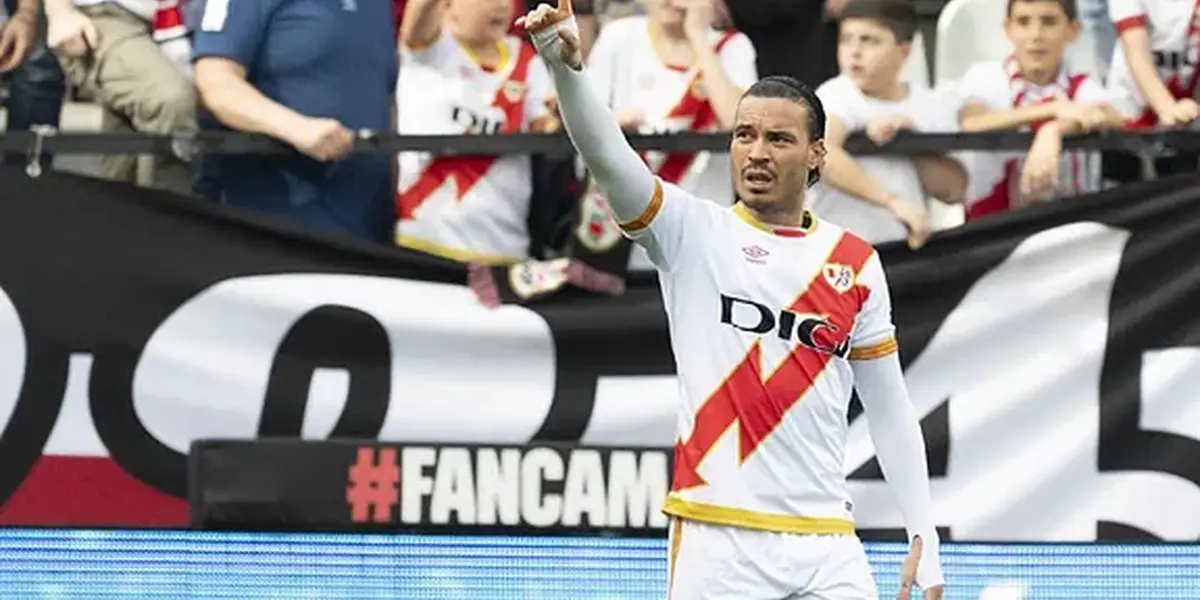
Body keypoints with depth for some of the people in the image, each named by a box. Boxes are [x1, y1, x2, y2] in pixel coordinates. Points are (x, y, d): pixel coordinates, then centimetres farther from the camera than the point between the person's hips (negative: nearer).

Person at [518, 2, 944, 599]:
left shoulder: (856, 263, 11)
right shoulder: (692, 232, 3)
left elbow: (889, 408, 15)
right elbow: (607, 157, -15)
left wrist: (924, 532, 10)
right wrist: (566, 66, -33)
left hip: (827, 548, 3)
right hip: (716, 542, -3)